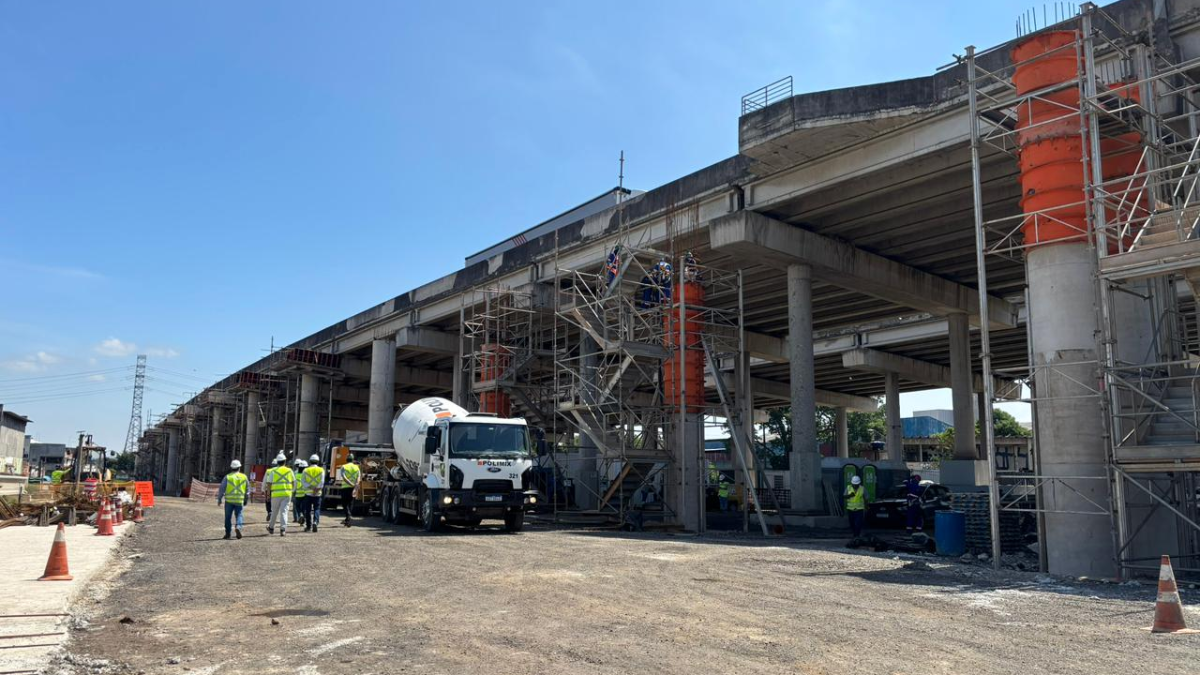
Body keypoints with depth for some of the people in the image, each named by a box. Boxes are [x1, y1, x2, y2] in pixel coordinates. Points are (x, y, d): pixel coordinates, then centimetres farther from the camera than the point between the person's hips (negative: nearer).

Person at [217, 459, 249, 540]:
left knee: (228, 517, 9)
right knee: (239, 515, 8)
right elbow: (248, 489, 12)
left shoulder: (227, 477, -1)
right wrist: (246, 500, 22)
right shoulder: (244, 477, 6)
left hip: (229, 500, -1)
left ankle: (227, 533, 11)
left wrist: (219, 499, 9)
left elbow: (222, 489, -1)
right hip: (239, 500, 1)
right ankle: (238, 527, -18)